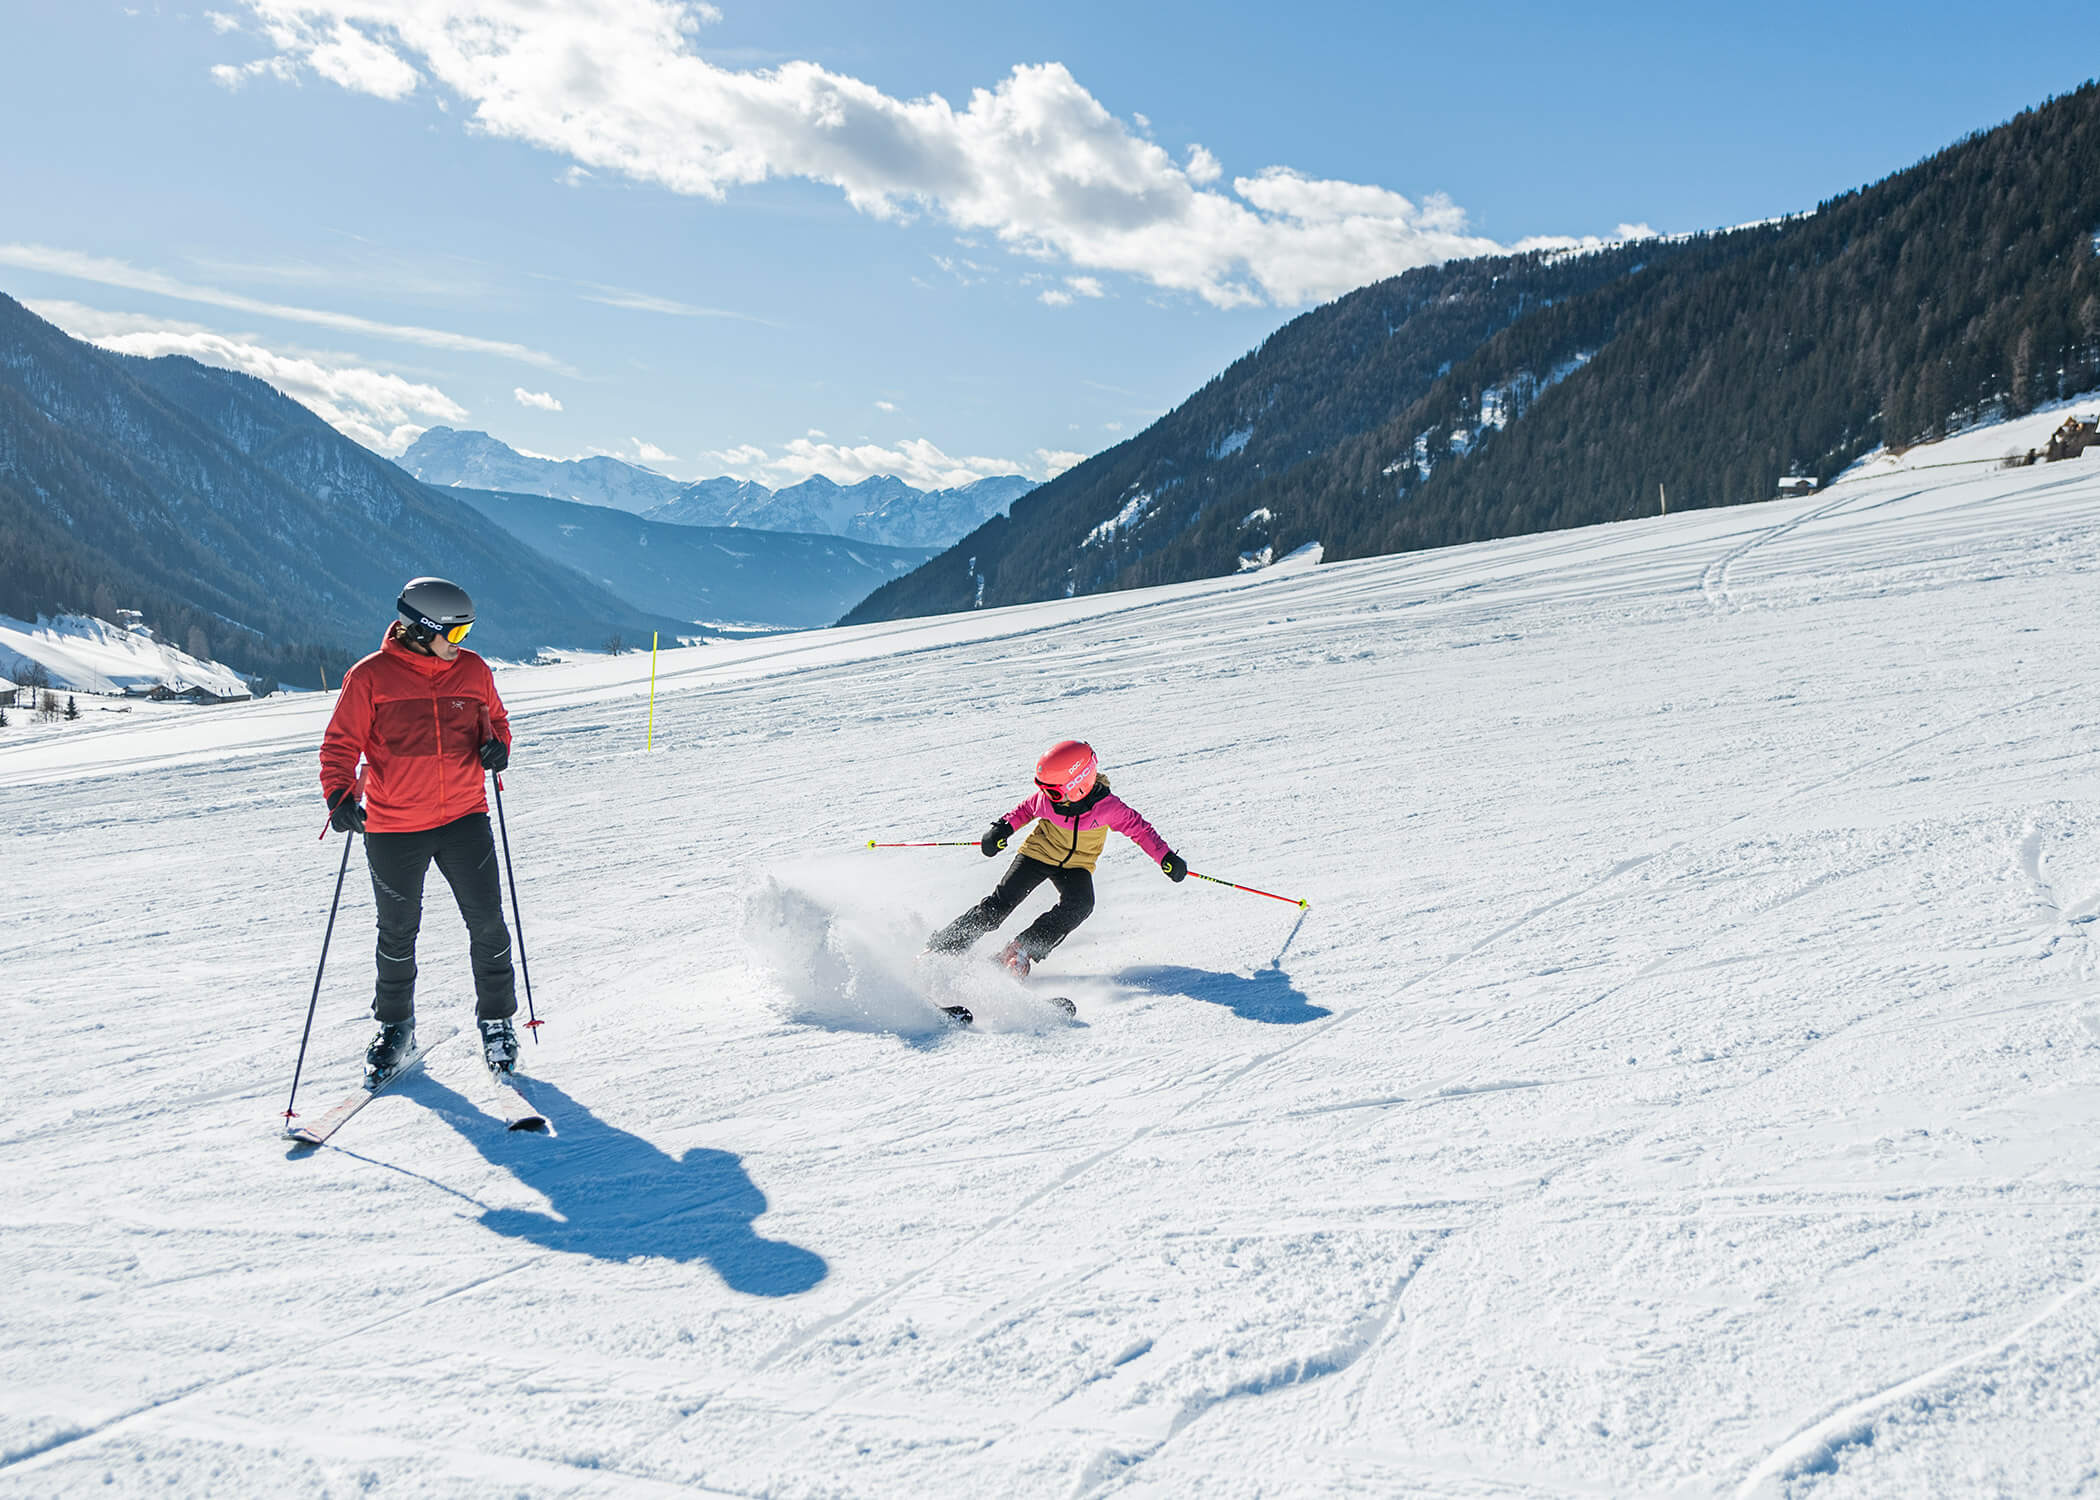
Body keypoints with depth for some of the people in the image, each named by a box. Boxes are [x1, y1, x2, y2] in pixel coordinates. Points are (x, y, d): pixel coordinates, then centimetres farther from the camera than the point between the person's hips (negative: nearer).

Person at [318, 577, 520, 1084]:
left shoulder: (472, 670, 3)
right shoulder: (370, 677, -7)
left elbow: (494, 718, 18)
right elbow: (341, 744, -4)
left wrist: (497, 745, -4)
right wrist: (339, 793, -20)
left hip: (464, 818, 2)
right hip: (393, 828, -2)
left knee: (487, 923, 1)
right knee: (398, 932, 11)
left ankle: (497, 1020, 19)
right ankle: (395, 1028, 30)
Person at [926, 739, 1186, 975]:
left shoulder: (1107, 806, -25)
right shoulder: (1046, 797, -18)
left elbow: (1139, 828, -13)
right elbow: (1025, 809, 5)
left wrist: (1166, 858, -20)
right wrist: (1003, 828, -10)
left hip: (1077, 866, 0)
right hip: (1039, 853, 0)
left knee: (1080, 905, -29)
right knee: (999, 904, -12)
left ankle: (1020, 950, -24)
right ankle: (941, 949, -5)